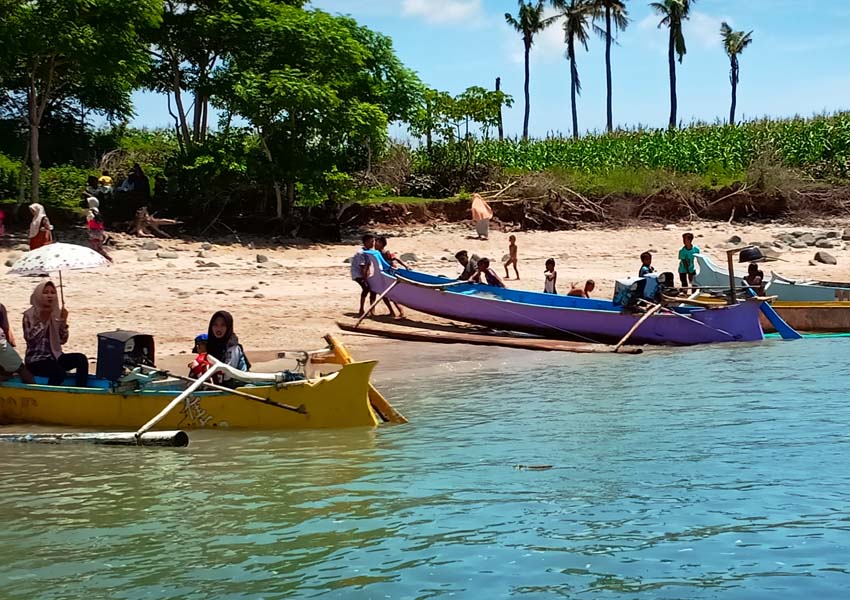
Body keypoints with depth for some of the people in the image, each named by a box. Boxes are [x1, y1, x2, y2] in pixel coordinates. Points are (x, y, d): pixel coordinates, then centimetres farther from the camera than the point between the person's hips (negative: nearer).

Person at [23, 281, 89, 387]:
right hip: (36, 359, -5)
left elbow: (62, 341, 4)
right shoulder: (29, 314, -8)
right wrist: (42, 320, -21)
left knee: (81, 359, -21)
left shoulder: (56, 313, 5)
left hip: (55, 356, 5)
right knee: (59, 372, -33)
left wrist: (63, 322, -11)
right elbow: (30, 339, -19)